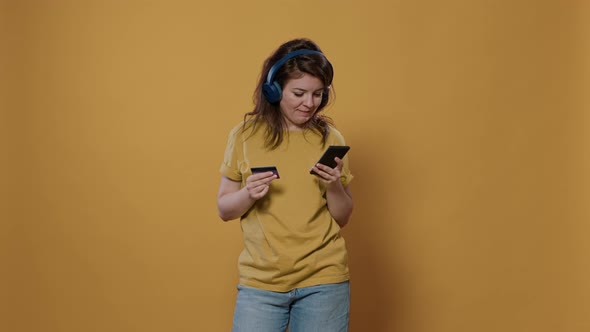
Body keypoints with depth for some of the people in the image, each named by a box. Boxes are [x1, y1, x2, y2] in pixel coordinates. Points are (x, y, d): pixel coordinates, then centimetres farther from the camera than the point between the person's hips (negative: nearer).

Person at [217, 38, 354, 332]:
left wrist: (334, 186, -14)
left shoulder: (330, 138, 0)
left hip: (323, 280, 1)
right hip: (260, 281, 0)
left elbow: (342, 218, 5)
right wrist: (249, 194, -16)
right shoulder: (245, 135, -2)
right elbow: (224, 210, 4)